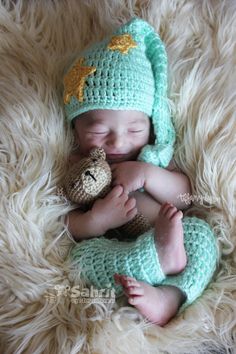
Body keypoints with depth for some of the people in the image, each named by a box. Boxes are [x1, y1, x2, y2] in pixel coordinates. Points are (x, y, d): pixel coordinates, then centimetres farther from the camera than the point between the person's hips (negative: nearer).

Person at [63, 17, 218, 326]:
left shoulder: (151, 156, 10)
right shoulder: (78, 169, 2)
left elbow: (184, 197, 0)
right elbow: (67, 228, -4)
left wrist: (147, 174, -17)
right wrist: (96, 220, -27)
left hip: (164, 239, 3)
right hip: (113, 255, -2)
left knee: (200, 232, -21)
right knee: (84, 252, -29)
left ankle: (168, 296, -39)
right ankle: (161, 258, -44)